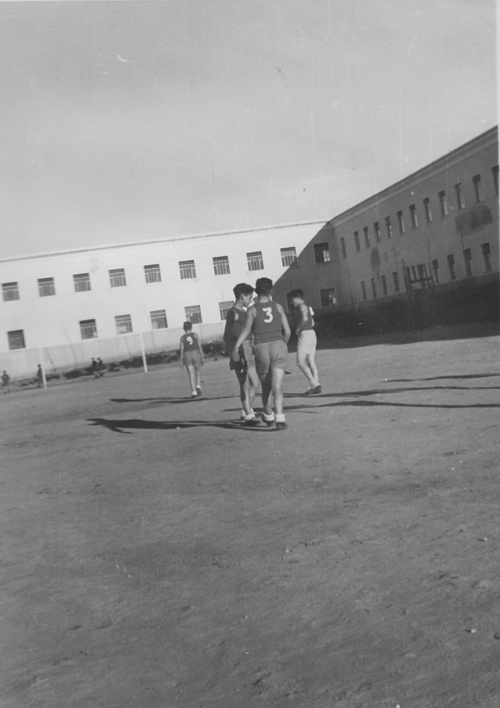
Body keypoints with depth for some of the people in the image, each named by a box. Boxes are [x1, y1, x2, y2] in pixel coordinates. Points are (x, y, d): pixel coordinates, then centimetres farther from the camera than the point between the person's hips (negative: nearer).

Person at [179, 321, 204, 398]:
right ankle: (198, 387, -6)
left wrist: (181, 361, 3)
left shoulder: (182, 337, 0)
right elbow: (200, 346, -3)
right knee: (197, 373, 16)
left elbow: (182, 350, -2)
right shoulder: (195, 335, 0)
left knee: (191, 375, 1)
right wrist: (202, 357, 1)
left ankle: (193, 392, -6)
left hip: (187, 356, 0)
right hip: (196, 354, 0)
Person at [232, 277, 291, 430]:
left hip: (261, 349, 0)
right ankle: (280, 418, -26)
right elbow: (287, 331, 7)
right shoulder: (278, 307, 7)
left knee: (265, 386, 19)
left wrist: (236, 347, -19)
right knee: (277, 387, -7)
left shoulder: (252, 309, 2)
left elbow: (246, 329, -13)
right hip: (279, 346, 0)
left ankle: (268, 416, 36)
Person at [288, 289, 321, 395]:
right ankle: (316, 385, 6)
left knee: (300, 362, -9)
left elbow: (304, 318, -27)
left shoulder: (302, 306, -10)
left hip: (305, 334, -10)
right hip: (311, 333, 10)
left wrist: (297, 328, -15)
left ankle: (314, 384, -12)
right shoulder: (307, 307, 20)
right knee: (310, 361, 8)